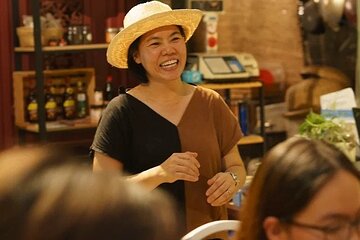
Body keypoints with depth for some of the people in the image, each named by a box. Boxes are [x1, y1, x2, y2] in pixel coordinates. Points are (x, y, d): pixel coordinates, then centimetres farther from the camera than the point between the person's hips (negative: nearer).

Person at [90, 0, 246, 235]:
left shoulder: (211, 103, -1)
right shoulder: (122, 111, -11)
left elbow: (236, 166, 8)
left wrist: (231, 179, -14)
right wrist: (159, 174, -27)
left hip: (210, 231, 3)